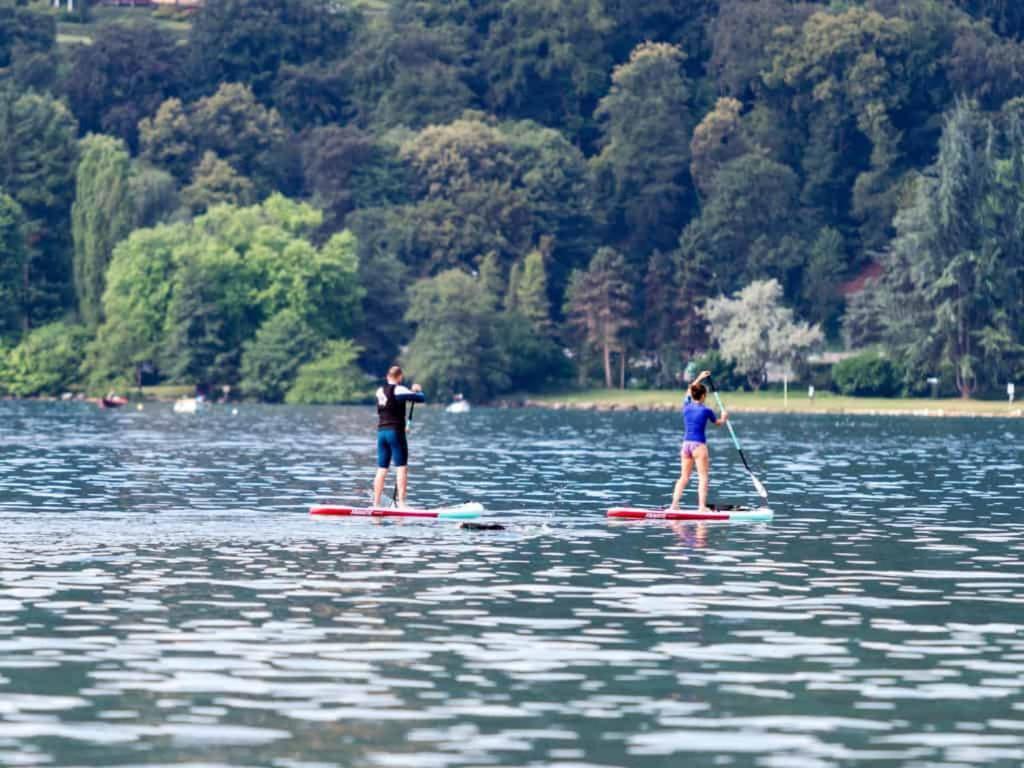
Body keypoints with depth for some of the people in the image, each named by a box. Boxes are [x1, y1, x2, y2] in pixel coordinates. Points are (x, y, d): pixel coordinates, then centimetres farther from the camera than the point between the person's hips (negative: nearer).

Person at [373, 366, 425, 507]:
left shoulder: (380, 391, 11)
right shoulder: (399, 390, -9)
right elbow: (421, 398, -8)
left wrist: (411, 390, 25)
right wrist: (418, 391, 13)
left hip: (381, 432, 7)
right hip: (396, 431, -7)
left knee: (382, 469, 10)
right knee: (402, 468, -4)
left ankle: (376, 503, 10)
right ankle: (401, 502, -12)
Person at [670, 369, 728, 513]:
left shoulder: (686, 406, 5)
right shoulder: (706, 411, -8)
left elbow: (689, 392, 27)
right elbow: (718, 423, 10)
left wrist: (699, 378, 38)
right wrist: (724, 418, 32)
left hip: (686, 444, 5)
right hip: (699, 444, -5)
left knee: (684, 477, 11)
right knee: (703, 477, -2)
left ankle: (674, 504, 3)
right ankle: (702, 507, -11)